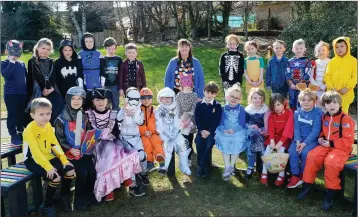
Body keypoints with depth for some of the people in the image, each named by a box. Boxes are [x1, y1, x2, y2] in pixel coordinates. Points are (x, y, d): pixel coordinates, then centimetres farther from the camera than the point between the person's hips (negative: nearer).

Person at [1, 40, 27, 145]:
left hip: (23, 93, 5)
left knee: (21, 114, 12)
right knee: (12, 115, 0)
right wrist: (11, 62, -20)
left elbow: (27, 77, 16)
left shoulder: (22, 64, 10)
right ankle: (13, 136, 7)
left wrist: (28, 91, 12)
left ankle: (21, 134, 25)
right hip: (10, 94, -5)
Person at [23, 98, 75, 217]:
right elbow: (35, 151, -26)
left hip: (48, 156, 7)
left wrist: (64, 159, -4)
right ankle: (47, 206, -3)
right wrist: (48, 167, -32)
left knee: (70, 172, -6)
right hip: (33, 160, -7)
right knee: (56, 177, -25)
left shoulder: (48, 125, 3)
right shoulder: (29, 129, -20)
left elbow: (55, 144, 5)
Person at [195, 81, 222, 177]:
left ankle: (201, 166, -11)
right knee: (199, 144, -21)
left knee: (208, 146, -25)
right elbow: (197, 119, 1)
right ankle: (205, 166, -4)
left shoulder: (217, 106, 1)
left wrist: (209, 131, -16)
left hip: (212, 131, -1)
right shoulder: (199, 104, 6)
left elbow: (216, 121, -5)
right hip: (201, 130, 2)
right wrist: (201, 130, -13)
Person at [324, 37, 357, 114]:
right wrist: (332, 88, -11)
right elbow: (327, 76, 2)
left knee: (343, 112, 3)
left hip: (346, 92, -1)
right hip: (332, 92, 1)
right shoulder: (332, 61, 4)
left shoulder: (353, 61, 1)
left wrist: (347, 88, -12)